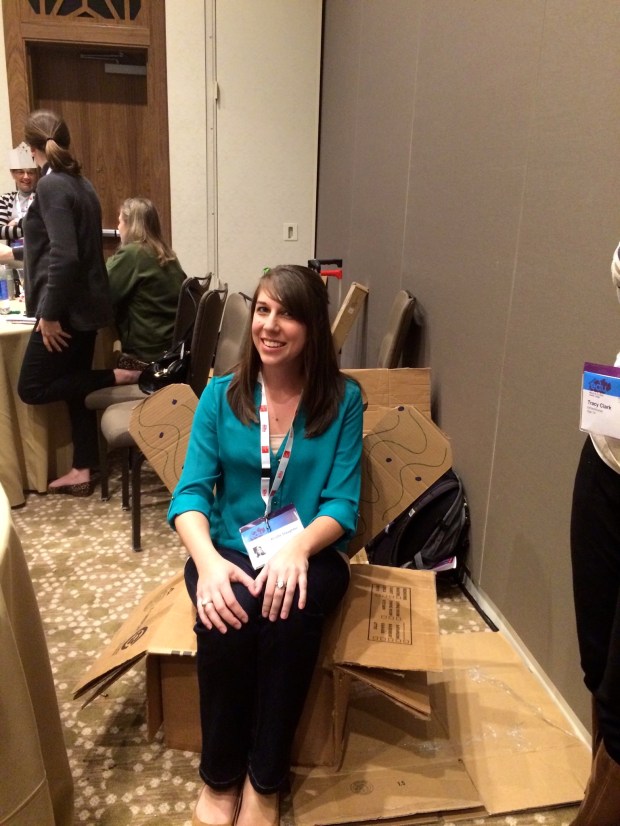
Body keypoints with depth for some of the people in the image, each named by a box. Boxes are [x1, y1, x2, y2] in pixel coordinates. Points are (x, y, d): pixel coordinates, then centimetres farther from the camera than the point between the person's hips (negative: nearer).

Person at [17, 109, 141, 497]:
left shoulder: (51, 186, -15)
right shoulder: (81, 182, 10)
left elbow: (63, 255, -24)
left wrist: (49, 313, -20)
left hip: (68, 307, -9)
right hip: (86, 302, 9)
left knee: (32, 388, 3)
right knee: (75, 383, 13)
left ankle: (116, 377, 0)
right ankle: (82, 470, 18)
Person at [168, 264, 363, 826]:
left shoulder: (343, 399, -3)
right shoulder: (220, 395, 1)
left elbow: (343, 504, -6)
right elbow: (191, 491, -4)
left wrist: (296, 548, -28)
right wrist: (207, 559, -24)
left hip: (309, 552, -1)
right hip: (228, 548, 1)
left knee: (289, 612, -33)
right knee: (227, 617, -30)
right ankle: (219, 778, -4)